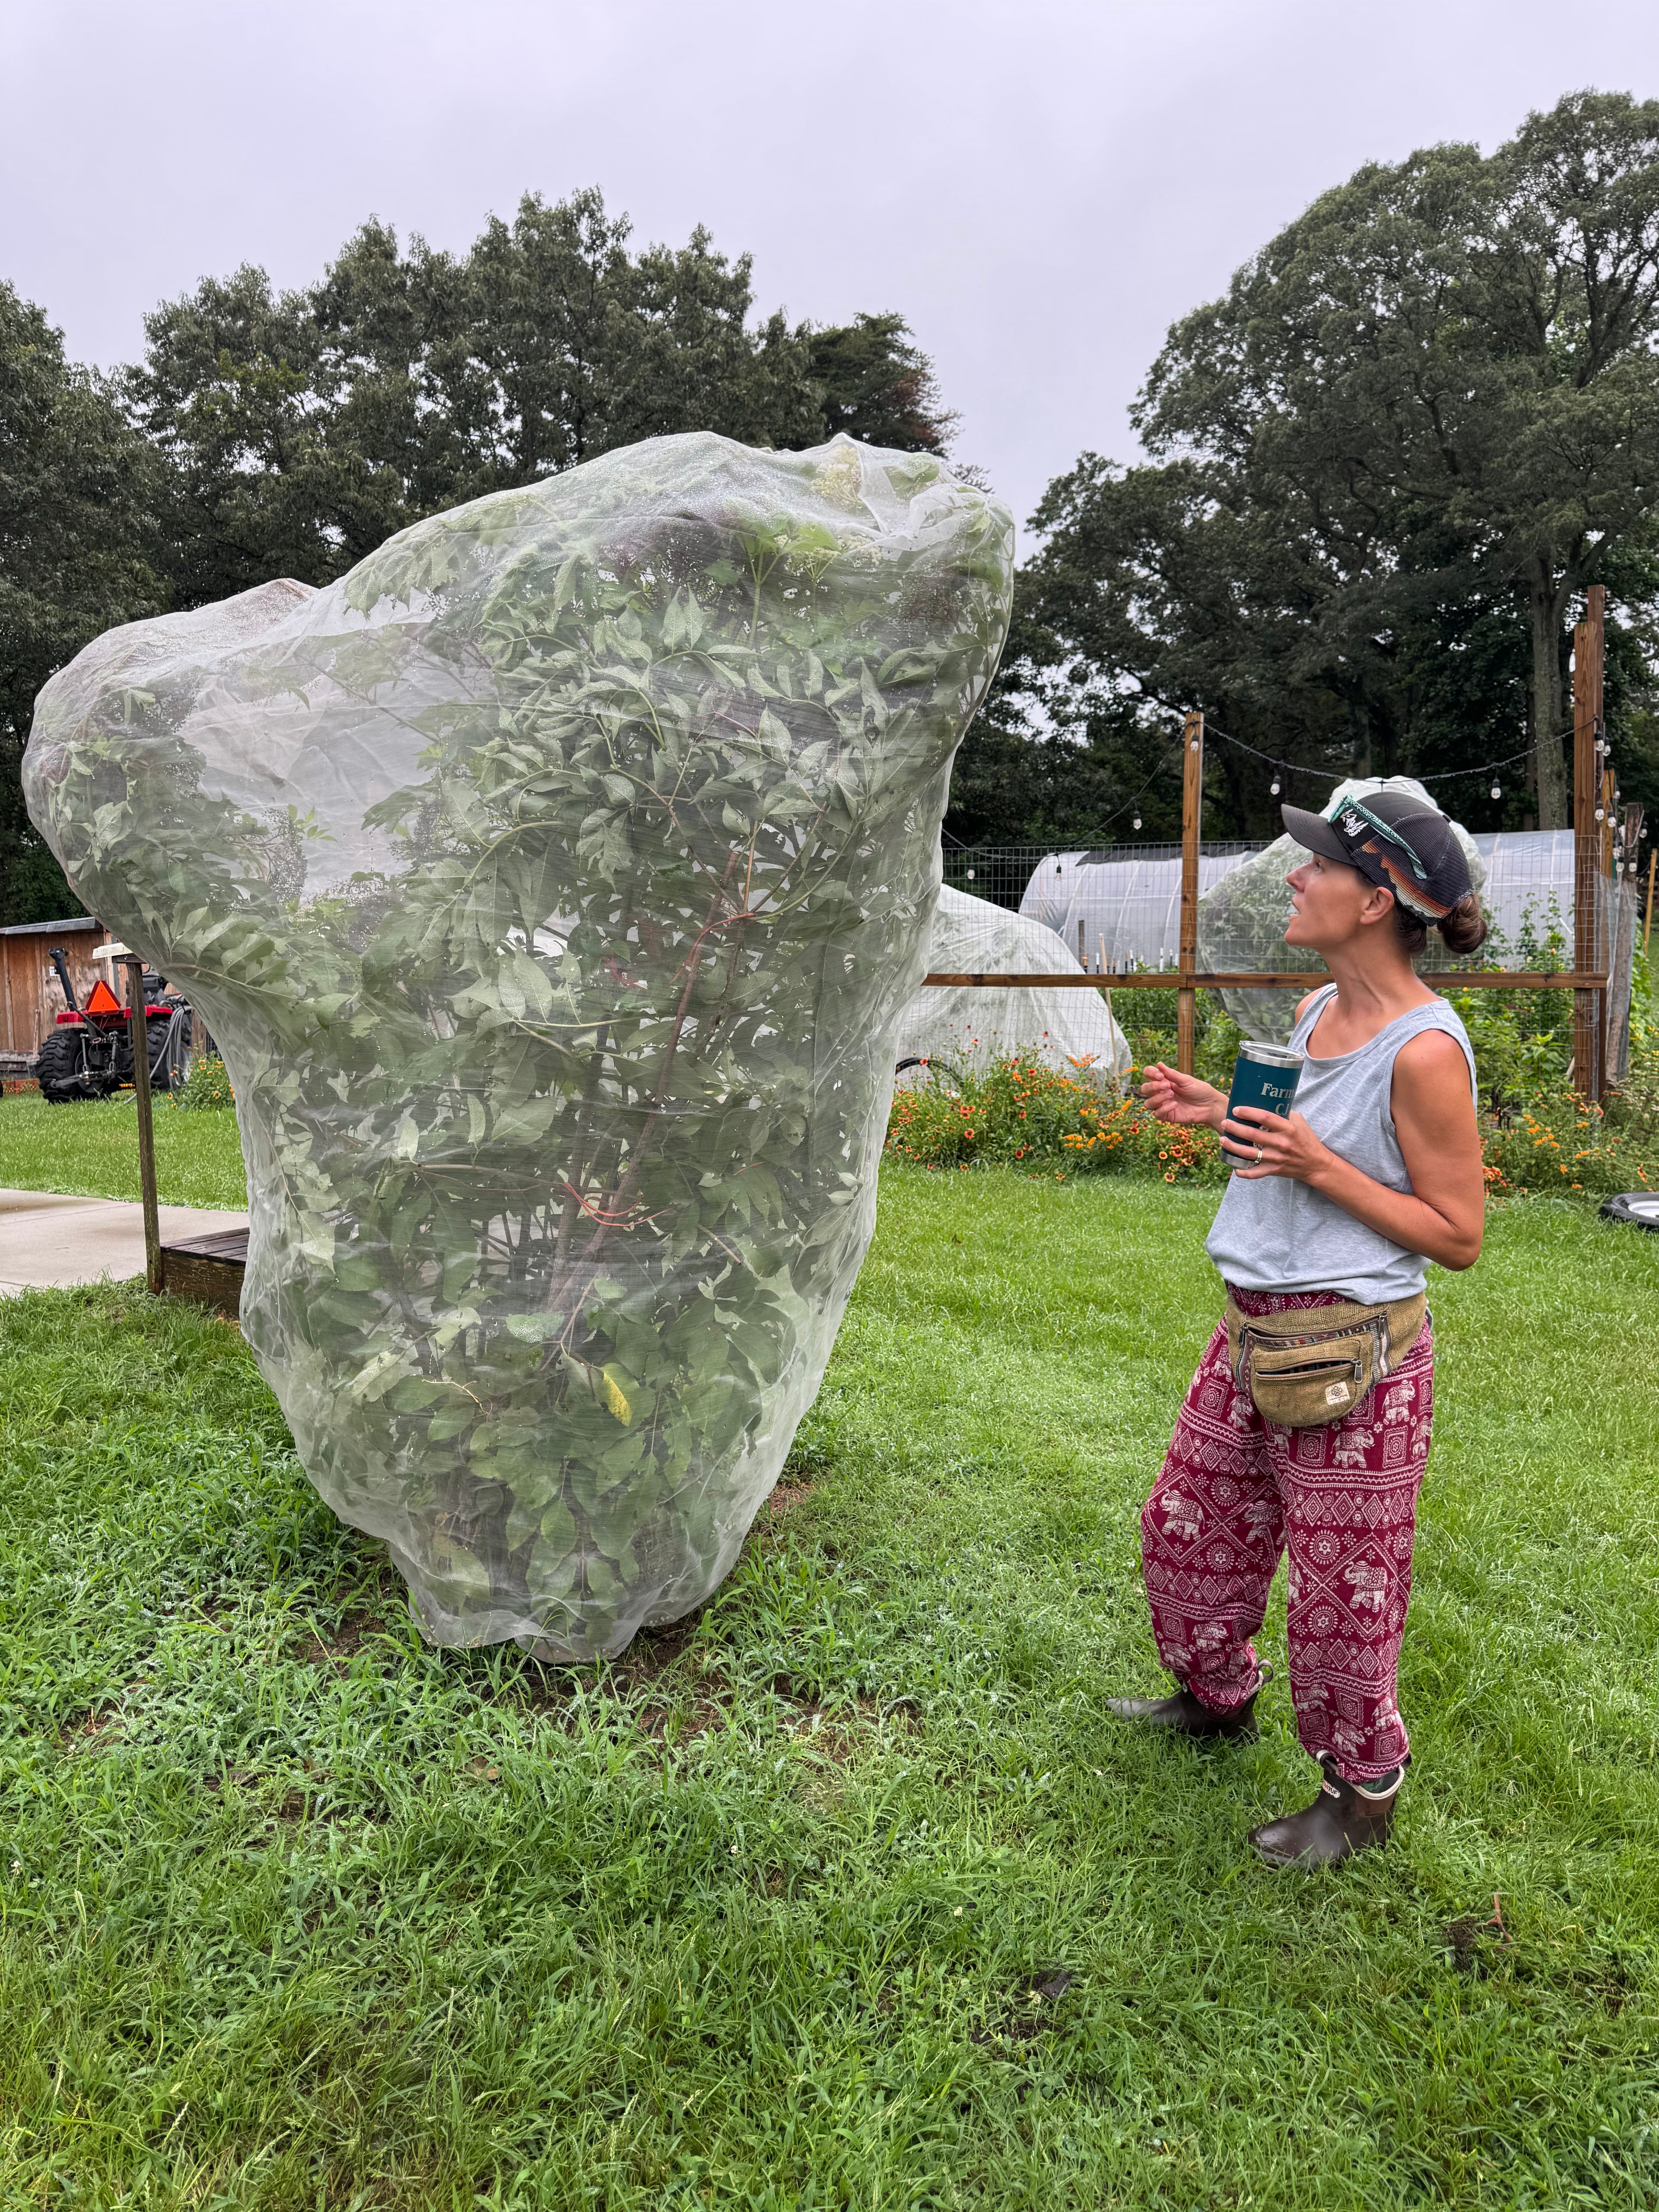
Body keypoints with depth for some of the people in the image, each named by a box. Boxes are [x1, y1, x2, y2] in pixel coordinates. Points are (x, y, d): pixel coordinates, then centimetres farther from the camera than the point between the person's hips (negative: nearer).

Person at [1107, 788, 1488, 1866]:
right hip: (1253, 1333, 9)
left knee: (1341, 1588, 9)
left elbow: (1457, 1235, -16)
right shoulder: (1318, 1010, 5)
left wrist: (1316, 1165, -24)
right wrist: (1224, 1111, 4)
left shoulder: (1425, 1050, -21)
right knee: (1187, 1527, 22)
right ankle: (1218, 1697, 47)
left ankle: (1363, 1794, 34)